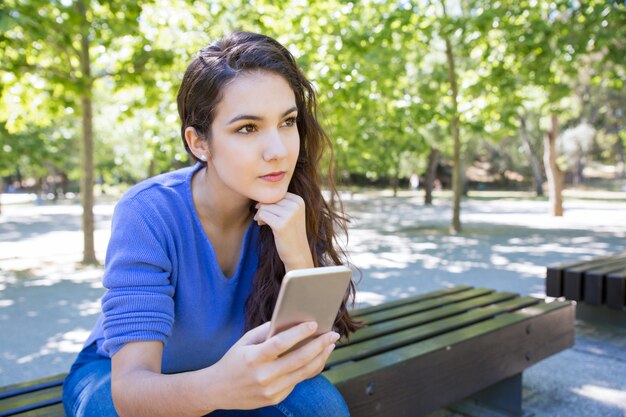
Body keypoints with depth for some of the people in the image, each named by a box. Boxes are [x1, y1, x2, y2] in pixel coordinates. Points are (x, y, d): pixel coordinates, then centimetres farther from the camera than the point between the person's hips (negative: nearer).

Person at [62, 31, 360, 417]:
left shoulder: (291, 211, -20)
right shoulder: (148, 214, -29)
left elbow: (310, 361, -21)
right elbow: (130, 386, -34)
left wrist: (299, 259, -37)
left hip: (223, 373, 1)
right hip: (121, 377, -1)